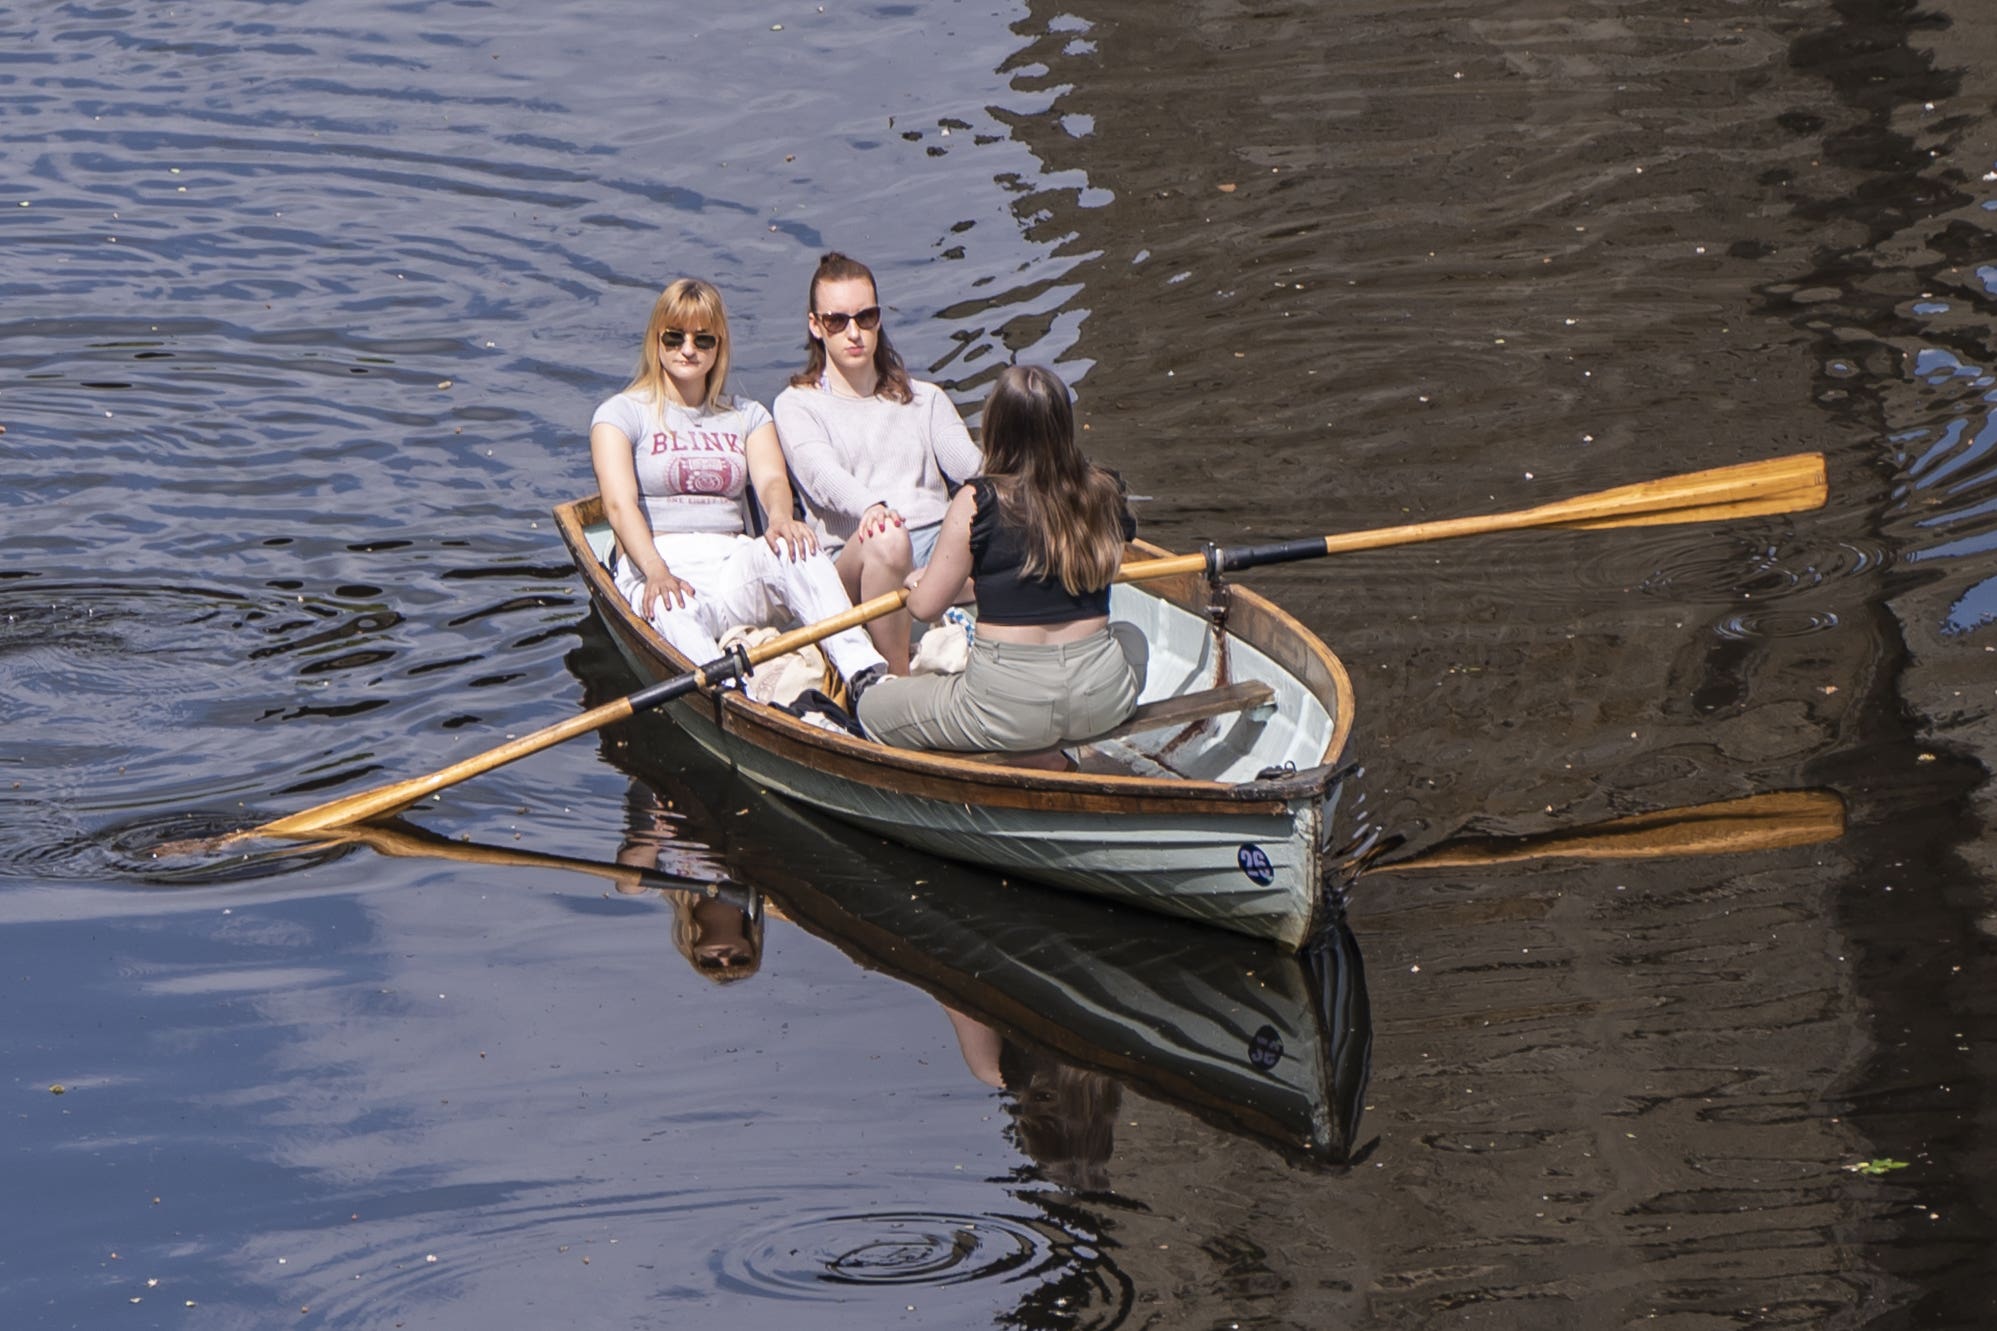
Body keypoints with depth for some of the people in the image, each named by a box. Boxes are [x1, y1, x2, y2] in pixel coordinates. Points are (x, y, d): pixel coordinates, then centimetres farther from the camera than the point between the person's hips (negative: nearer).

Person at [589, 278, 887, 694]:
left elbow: (771, 479, 1)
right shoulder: (621, 414, 9)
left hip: (734, 569, 3)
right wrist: (656, 571, -29)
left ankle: (864, 672, -50)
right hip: (653, 566, -3)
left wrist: (780, 519, -26)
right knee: (676, 612, -40)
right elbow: (619, 504, -9)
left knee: (792, 547, -31)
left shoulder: (747, 416, 22)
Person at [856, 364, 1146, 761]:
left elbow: (925, 605, -6)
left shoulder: (978, 503, -12)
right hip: (1102, 703, 4)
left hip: (1010, 706, -4)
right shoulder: (1103, 493, -2)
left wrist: (916, 580, 19)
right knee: (1131, 638, 40)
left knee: (872, 709, 19)